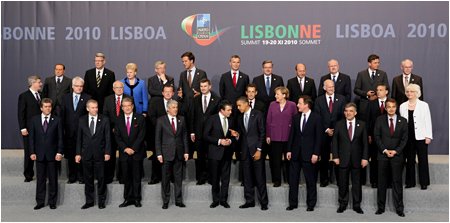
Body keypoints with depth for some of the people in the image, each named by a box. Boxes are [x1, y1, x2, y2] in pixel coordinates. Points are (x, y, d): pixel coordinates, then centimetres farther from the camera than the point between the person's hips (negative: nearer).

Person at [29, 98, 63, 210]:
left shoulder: (57, 120, 2)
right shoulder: (34, 120, 6)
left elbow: (60, 138, 1)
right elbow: (32, 138, 6)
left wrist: (59, 152, -7)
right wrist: (32, 152, -2)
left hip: (52, 154, -1)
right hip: (39, 154, 1)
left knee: (53, 178, 5)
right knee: (40, 178, 7)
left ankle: (52, 202, 15)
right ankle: (40, 202, 16)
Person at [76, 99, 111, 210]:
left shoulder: (104, 119, 1)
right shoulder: (82, 120, 7)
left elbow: (107, 137, 0)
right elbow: (79, 138, 8)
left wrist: (107, 152, -6)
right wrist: (78, 153, 3)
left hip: (99, 154, -2)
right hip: (86, 154, 2)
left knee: (101, 178, 2)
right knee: (88, 178, 8)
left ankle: (101, 201, 14)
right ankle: (89, 201, 19)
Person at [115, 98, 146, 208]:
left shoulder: (140, 118, 0)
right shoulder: (119, 119, 7)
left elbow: (141, 135, -5)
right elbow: (117, 137, 3)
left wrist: (133, 149, -11)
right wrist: (125, 148, -10)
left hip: (137, 152, -2)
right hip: (124, 153, 2)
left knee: (136, 176, 2)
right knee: (126, 177, 5)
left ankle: (136, 199, 10)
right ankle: (128, 199, 12)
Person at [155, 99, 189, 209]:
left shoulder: (181, 119, 8)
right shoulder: (161, 120, 0)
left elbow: (185, 137, 10)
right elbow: (157, 139, 0)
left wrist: (186, 152, 4)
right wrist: (159, 154, -7)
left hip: (179, 153, 2)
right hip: (167, 153, -2)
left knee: (178, 178, 7)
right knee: (166, 178, 4)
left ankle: (178, 201, 16)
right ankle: (165, 201, 14)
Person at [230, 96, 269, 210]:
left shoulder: (258, 115, -4)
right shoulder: (239, 117, 13)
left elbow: (262, 133, -6)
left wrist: (259, 150, -10)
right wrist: (237, 134, -5)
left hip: (256, 150, -5)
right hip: (245, 151, 5)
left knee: (260, 178, -2)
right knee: (247, 178, 8)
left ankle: (263, 202, 7)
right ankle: (249, 201, 17)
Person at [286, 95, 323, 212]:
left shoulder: (317, 118, -3)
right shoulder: (295, 117, 10)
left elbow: (319, 137, -5)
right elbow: (292, 135, 11)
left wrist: (315, 153, -11)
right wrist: (289, 150, 5)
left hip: (308, 154, -4)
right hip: (295, 153, 4)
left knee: (310, 180, 5)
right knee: (293, 179, 7)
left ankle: (311, 204, 17)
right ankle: (293, 203, 18)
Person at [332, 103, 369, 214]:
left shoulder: (361, 125, 3)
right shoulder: (339, 124, 3)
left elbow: (365, 142, 2)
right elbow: (335, 141, 4)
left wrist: (365, 158, -4)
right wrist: (335, 156, -4)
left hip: (356, 159, 0)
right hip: (343, 159, 0)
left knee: (356, 182, 7)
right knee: (343, 182, 6)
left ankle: (357, 205, 18)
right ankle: (343, 204, 20)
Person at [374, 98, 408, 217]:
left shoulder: (403, 121, 6)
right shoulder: (380, 120, 5)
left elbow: (404, 138, 3)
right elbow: (376, 136, 1)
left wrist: (396, 151, -8)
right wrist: (385, 150, -9)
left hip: (397, 155, 0)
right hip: (383, 155, 0)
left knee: (397, 182, 2)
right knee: (382, 182, 4)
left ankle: (399, 209, 10)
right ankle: (381, 207, 12)